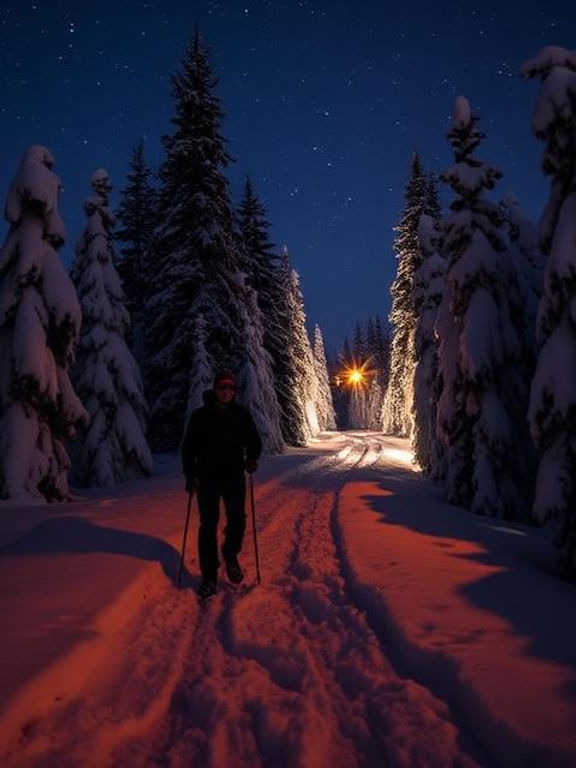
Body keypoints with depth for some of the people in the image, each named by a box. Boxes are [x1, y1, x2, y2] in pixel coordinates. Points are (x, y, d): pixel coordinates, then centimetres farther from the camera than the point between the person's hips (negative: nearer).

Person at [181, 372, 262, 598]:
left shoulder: (242, 414, 1)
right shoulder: (200, 415, -2)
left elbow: (254, 441, 10)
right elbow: (188, 446, 2)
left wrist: (252, 459, -10)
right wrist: (189, 475, -4)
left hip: (234, 476, 1)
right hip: (207, 477, -1)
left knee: (237, 521, 0)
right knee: (208, 525, 1)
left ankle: (231, 557, 31)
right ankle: (209, 575, 13)